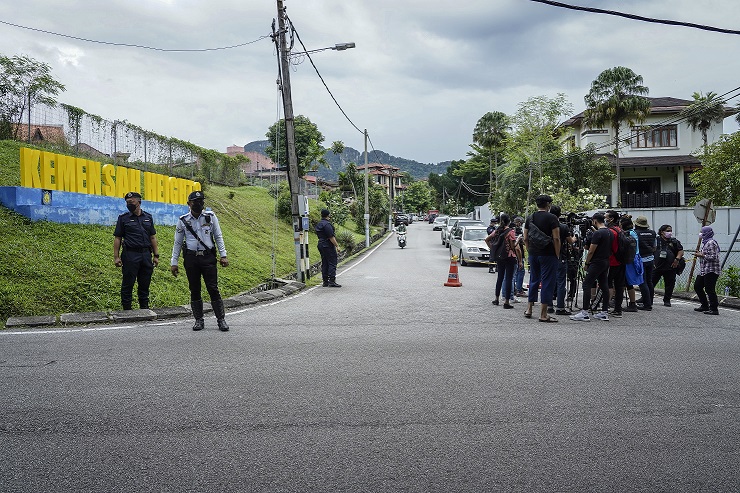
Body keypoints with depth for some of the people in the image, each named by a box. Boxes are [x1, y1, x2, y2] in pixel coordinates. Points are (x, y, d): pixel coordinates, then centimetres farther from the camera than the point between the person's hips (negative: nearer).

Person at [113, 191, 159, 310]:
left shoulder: (148, 217, 12)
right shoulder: (123, 218, 4)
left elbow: (152, 237, 15)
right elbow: (117, 238, 2)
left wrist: (156, 255, 10)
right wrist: (116, 257, -6)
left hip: (146, 254, 3)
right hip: (130, 255, -3)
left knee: (145, 284, 9)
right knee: (128, 284, -1)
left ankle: (144, 307, 19)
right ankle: (127, 309, 7)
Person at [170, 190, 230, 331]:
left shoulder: (211, 217, 5)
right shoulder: (183, 221, 4)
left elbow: (218, 237, 9)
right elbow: (177, 243, 10)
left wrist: (223, 255, 0)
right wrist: (174, 262, 7)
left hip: (208, 257, -1)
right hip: (191, 258, 1)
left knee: (213, 289, -4)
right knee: (194, 290, 6)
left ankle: (221, 319, 3)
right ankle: (199, 320, 16)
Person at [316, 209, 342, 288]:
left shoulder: (318, 224, 14)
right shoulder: (327, 224, -17)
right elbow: (331, 237, -20)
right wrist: (337, 246, -14)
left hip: (321, 245, 9)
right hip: (328, 246, -9)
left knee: (324, 264, 10)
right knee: (332, 263, -7)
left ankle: (325, 282, 11)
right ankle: (332, 281, -10)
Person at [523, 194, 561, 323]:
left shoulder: (530, 218, 9)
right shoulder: (552, 218, -8)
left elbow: (525, 239, 10)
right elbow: (556, 238, -13)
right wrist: (557, 255, -6)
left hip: (533, 254, 6)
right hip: (548, 255, -6)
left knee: (534, 281, 17)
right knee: (547, 282, -2)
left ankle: (529, 310, 22)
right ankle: (543, 314, -2)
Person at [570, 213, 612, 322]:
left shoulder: (597, 233, -16)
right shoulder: (610, 233, 12)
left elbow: (591, 251, -14)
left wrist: (586, 263, -3)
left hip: (596, 263, -9)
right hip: (606, 263, 9)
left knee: (587, 285, -9)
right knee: (604, 286, 10)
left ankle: (584, 313, -12)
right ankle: (604, 313, 12)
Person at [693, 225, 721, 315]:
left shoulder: (711, 243, -14)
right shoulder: (706, 242, 18)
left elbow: (713, 257, -21)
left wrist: (701, 255, -15)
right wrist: (700, 253, 13)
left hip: (710, 271, -11)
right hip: (703, 271, 11)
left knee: (709, 289, -10)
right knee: (697, 286, 15)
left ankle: (714, 309, -5)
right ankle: (705, 306, 24)